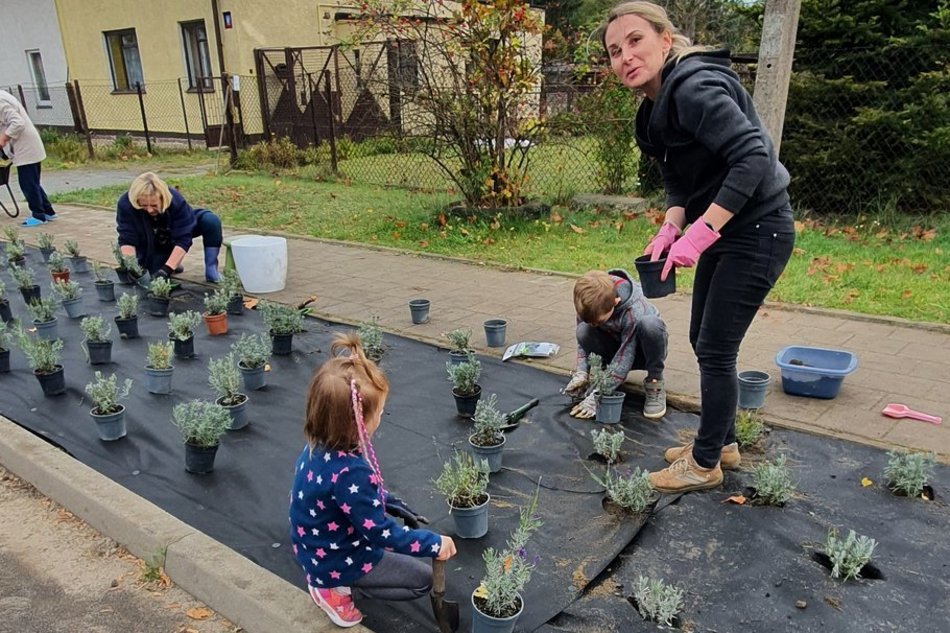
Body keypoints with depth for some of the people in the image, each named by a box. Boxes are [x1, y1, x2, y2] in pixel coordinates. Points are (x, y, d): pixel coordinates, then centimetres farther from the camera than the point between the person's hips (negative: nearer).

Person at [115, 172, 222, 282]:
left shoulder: (175, 200, -37)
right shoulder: (125, 204, -33)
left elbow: (183, 240, -35)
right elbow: (127, 240, -29)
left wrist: (167, 269, -43)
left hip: (179, 230, -2)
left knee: (211, 220, -29)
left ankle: (211, 268, -16)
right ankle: (173, 264, 16)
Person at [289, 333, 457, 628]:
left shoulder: (320, 446, -12)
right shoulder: (350, 473, -38)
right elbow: (381, 532, -27)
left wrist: (392, 503, 5)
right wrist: (434, 544, -16)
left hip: (319, 548, 8)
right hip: (338, 559, -8)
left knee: (402, 522, 23)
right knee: (422, 579, 5)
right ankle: (335, 587, 3)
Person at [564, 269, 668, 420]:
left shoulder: (634, 312, -35)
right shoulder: (589, 304, -22)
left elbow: (625, 357, -33)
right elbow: (582, 341, -10)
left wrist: (597, 396, -36)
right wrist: (580, 373, -27)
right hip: (616, 347, 3)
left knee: (650, 324, -38)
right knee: (584, 331, -28)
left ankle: (654, 384, -18)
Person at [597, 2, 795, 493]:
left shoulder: (694, 89, -22)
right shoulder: (657, 106, 8)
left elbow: (753, 158, -30)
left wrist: (700, 232, -31)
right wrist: (671, 227, -9)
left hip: (757, 232, -10)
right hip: (721, 232, 10)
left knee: (715, 350, -2)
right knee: (703, 340, 16)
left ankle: (706, 464, 16)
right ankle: (721, 441, 34)